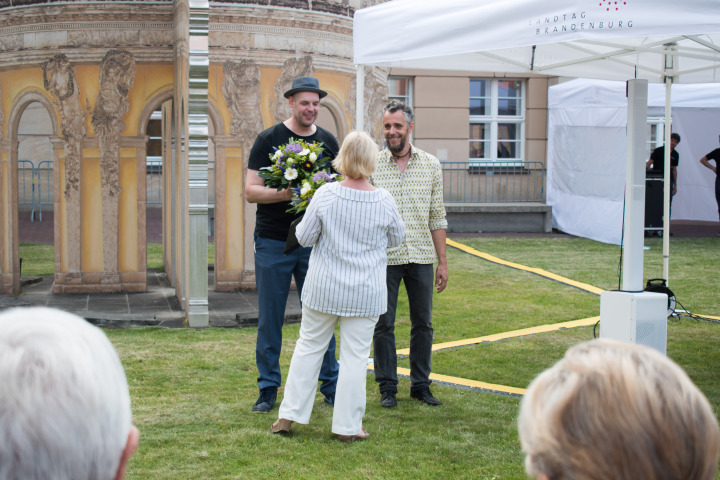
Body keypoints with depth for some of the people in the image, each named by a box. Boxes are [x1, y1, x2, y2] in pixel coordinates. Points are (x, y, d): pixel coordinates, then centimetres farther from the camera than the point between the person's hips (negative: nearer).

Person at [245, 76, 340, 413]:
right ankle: (268, 389, 14)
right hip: (273, 242, -2)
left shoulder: (328, 142, 9)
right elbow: (251, 191, -5)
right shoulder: (268, 140, -1)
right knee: (270, 319, 4)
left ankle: (330, 387, 15)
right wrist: (285, 193, -21)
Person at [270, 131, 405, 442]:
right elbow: (396, 238, 6)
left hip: (324, 288, 1)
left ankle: (288, 416, 20)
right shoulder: (384, 201, -10)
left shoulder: (325, 195, -13)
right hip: (366, 293, -1)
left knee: (309, 346, 15)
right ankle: (348, 427, 12)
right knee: (355, 355, 6)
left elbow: (304, 237, -6)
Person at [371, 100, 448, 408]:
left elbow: (437, 217, 8)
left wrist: (443, 262, 6)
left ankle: (421, 384, 21)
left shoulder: (431, 165, 5)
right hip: (383, 257, -2)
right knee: (383, 324, 3)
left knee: (423, 323, 8)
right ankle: (387, 387, 15)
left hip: (421, 256, 2)